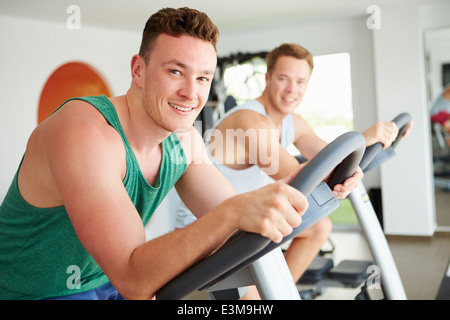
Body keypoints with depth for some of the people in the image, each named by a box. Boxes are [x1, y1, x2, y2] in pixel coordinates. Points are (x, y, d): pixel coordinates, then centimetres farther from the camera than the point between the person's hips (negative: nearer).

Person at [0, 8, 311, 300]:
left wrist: (284, 191, -24)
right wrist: (234, 213, -49)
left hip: (107, 283, 7)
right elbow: (134, 279, -36)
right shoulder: (83, 132, -31)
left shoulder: (185, 139, -7)